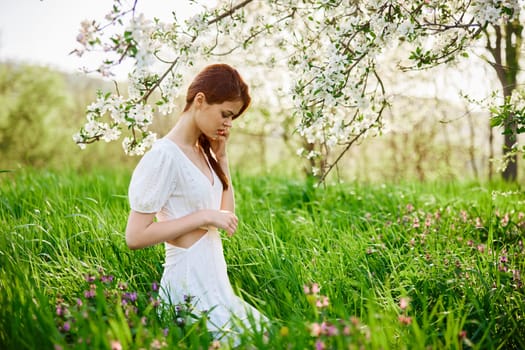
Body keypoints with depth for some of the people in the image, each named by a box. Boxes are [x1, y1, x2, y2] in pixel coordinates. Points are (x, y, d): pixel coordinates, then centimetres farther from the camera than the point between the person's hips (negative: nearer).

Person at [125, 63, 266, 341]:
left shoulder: (203, 152, 8)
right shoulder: (165, 155, -16)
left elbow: (226, 217, 10)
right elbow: (135, 236, -19)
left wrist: (221, 157, 4)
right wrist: (204, 216, -20)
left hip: (215, 282, 8)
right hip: (191, 287, -8)